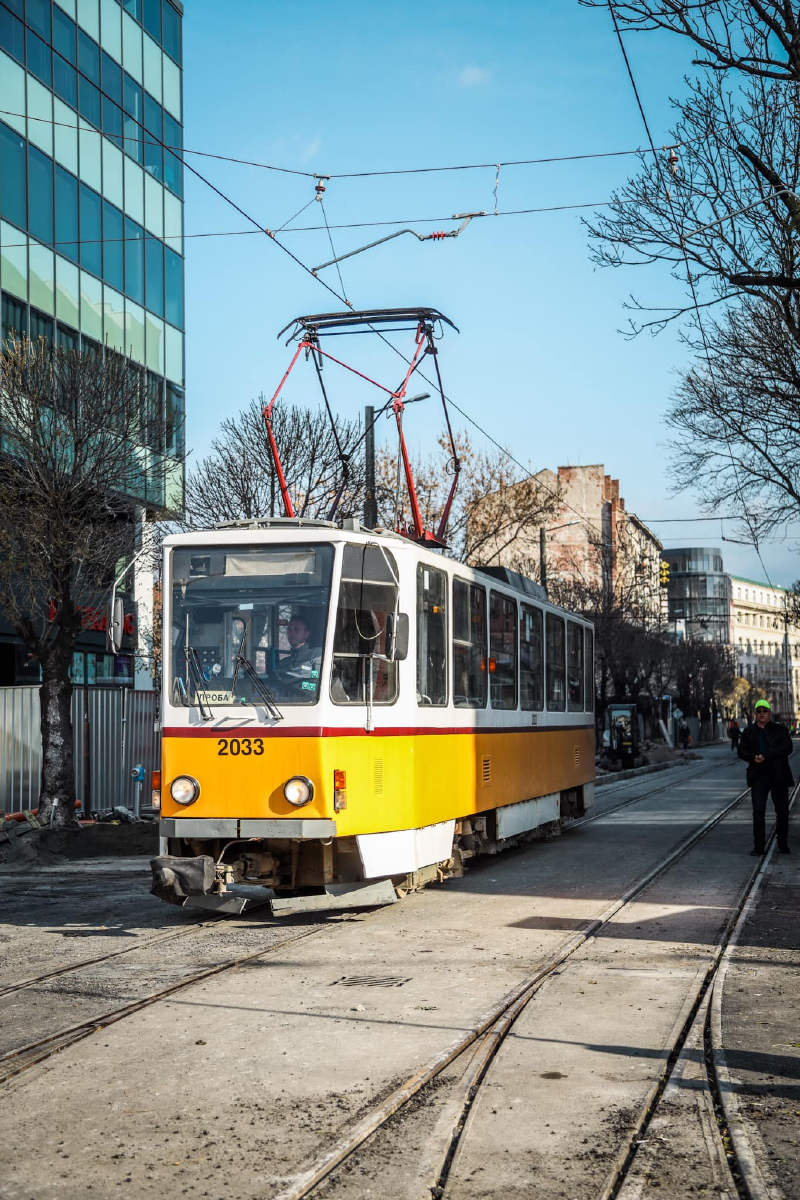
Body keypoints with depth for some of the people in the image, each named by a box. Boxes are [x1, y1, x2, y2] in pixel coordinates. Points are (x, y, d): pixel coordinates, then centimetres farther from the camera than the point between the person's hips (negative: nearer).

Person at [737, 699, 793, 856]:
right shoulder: (749, 732, 9)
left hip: (778, 776, -1)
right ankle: (758, 846, -1)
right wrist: (753, 757, -17)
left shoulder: (780, 729, 2)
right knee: (758, 812, -3)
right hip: (758, 776, 1)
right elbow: (742, 751, 5)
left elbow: (787, 748, -11)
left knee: (782, 811, 7)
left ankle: (783, 843, 20)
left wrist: (765, 756, -18)